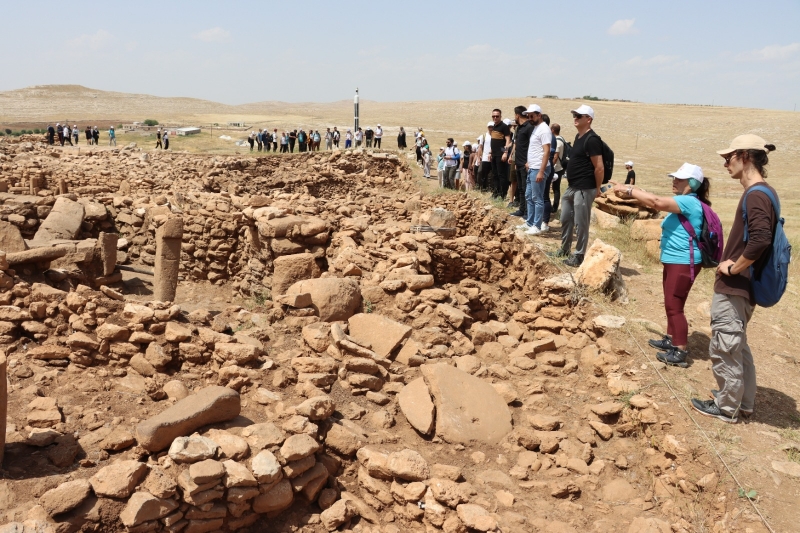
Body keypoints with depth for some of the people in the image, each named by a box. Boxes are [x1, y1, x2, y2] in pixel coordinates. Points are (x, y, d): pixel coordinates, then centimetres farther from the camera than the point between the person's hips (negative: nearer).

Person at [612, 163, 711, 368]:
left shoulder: (689, 202, -21)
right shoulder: (683, 201, 14)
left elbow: (656, 202, -29)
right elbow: (656, 201, 11)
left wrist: (629, 191, -24)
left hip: (684, 263, -11)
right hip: (673, 261, 11)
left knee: (674, 306, -6)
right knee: (670, 304, 20)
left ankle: (680, 352, 1)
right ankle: (671, 340, 33)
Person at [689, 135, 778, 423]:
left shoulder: (755, 195, -21)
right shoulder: (763, 192, 10)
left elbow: (760, 240, -34)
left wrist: (734, 268, -20)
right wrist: (733, 264, 9)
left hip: (733, 288, -10)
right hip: (742, 287, 10)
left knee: (724, 348, 3)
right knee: (737, 345, 22)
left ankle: (727, 407, 18)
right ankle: (743, 400, 35)